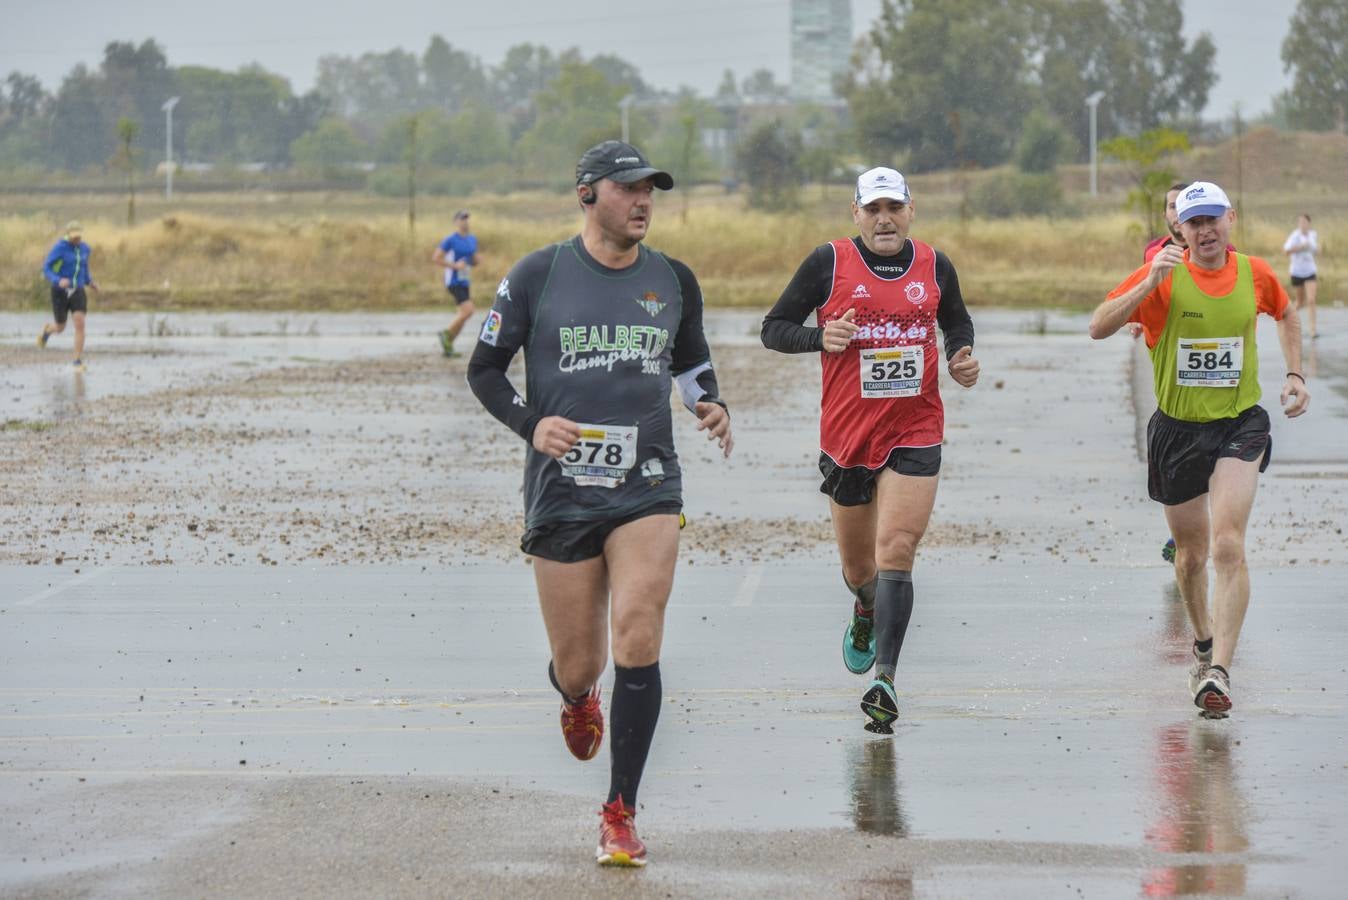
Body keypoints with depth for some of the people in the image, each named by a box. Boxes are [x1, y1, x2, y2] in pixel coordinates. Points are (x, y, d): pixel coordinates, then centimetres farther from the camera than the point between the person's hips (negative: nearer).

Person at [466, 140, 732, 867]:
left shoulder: (673, 280, 7)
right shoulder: (537, 276, -2)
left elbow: (693, 363, 22)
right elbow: (484, 367, 4)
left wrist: (710, 406, 0)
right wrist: (529, 424, -13)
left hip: (648, 487, 1)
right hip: (560, 492, -1)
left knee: (637, 643, -16)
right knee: (578, 664, 6)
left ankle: (620, 815, -6)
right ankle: (577, 697, 47)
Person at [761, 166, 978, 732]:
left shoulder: (934, 266, 5)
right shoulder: (829, 263, -4)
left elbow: (957, 322, 24)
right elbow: (773, 329, 0)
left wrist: (961, 357, 3)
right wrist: (820, 336, -19)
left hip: (915, 435, 0)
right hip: (846, 436, 0)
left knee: (895, 553, -16)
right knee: (858, 568, 13)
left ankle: (885, 679, -18)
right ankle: (865, 616, 50)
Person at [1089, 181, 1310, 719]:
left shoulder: (1254, 274, 0)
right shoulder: (1164, 275, -9)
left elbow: (1287, 316, 23)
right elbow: (1098, 327, -19)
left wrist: (1294, 375, 13)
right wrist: (1149, 284, -30)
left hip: (1240, 426, 0)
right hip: (1177, 428, 0)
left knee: (1228, 547, -18)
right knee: (1191, 554, 13)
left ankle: (1219, 672, -21)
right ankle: (1204, 644, 40)